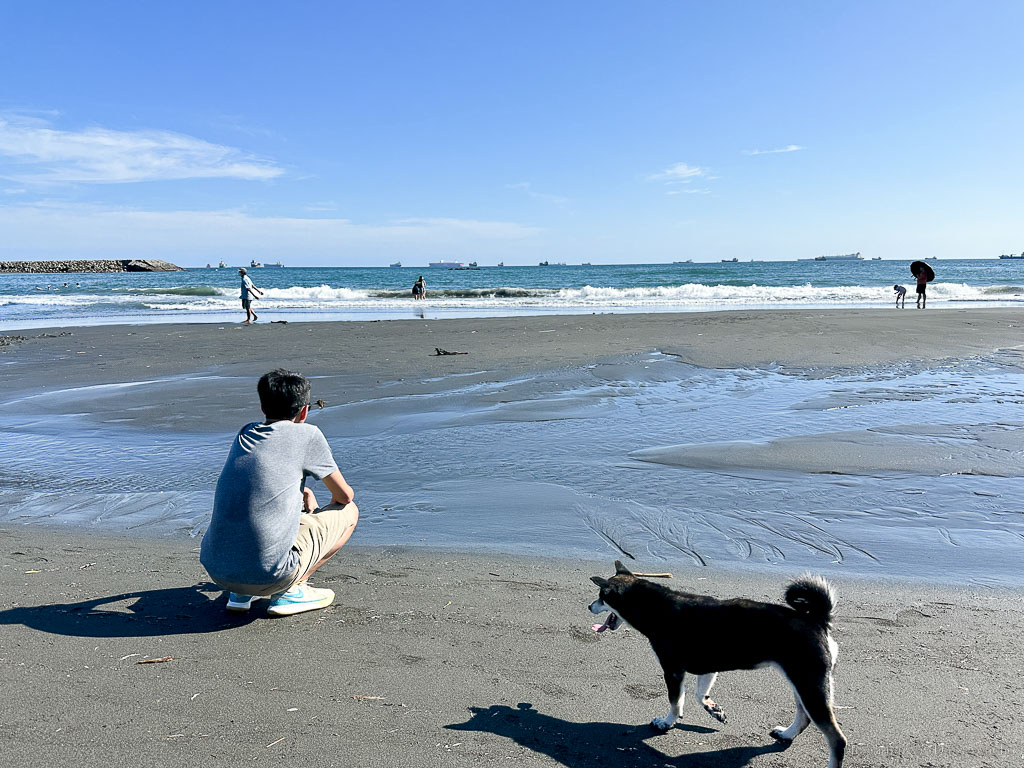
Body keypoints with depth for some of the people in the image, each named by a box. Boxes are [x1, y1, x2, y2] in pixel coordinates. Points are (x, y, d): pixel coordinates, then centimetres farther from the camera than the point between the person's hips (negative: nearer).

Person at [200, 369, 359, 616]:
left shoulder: (245, 434, 14)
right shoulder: (307, 434, -1)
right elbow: (344, 495, 11)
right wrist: (330, 508, 32)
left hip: (214, 570, 6)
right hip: (268, 575, -6)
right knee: (349, 512, 14)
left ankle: (239, 593, 19)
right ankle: (290, 591, 2)